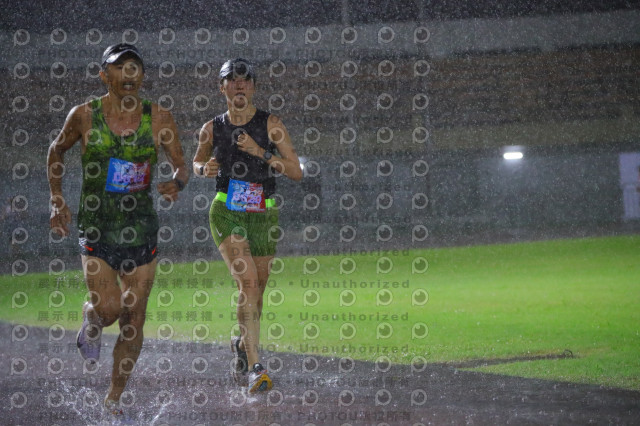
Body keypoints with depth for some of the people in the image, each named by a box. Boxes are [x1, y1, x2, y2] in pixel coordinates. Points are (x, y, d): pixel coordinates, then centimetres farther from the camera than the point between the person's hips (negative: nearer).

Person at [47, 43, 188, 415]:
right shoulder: (85, 115, -3)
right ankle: (91, 324, 23)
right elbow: (57, 151, 14)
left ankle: (114, 399, 19)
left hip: (141, 230, 2)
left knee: (133, 320, 4)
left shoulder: (158, 118, -2)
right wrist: (57, 200, 7)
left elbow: (182, 164, 5)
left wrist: (177, 183, -18)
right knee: (107, 309, -16)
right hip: (96, 227, -1)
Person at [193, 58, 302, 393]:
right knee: (247, 280, -21)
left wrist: (261, 152, -17)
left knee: (257, 291, 10)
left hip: (263, 215, 1)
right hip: (226, 212, -1)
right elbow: (196, 162, 21)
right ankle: (255, 367, -25)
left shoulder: (270, 125, -2)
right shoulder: (212, 128, 3)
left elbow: (296, 172, -5)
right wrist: (204, 169, -2)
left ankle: (242, 344, 42)